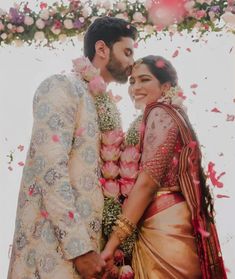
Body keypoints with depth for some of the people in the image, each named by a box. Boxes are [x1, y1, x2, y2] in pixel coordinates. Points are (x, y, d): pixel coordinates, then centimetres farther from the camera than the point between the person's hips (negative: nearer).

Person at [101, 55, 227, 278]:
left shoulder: (160, 114, -7)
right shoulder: (168, 114, 22)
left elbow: (148, 181, -17)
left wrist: (112, 242, -20)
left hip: (164, 227, -9)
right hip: (157, 228, 9)